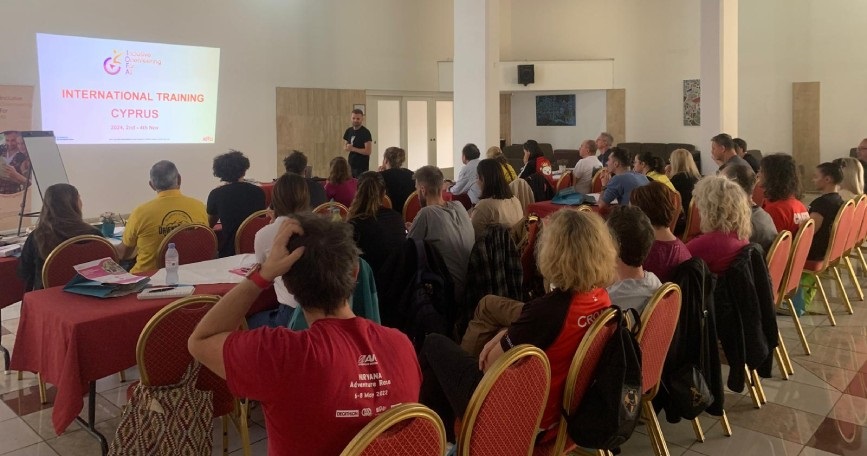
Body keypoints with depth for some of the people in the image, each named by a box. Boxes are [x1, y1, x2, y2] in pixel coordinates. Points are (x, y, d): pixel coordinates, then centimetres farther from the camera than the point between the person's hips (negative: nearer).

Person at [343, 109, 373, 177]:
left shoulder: (365, 132, -11)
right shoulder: (349, 131, 9)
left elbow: (368, 151, -17)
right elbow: (345, 146, 20)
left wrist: (353, 149, -20)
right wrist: (346, 148, -4)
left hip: (362, 167, -6)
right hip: (351, 165, 6)